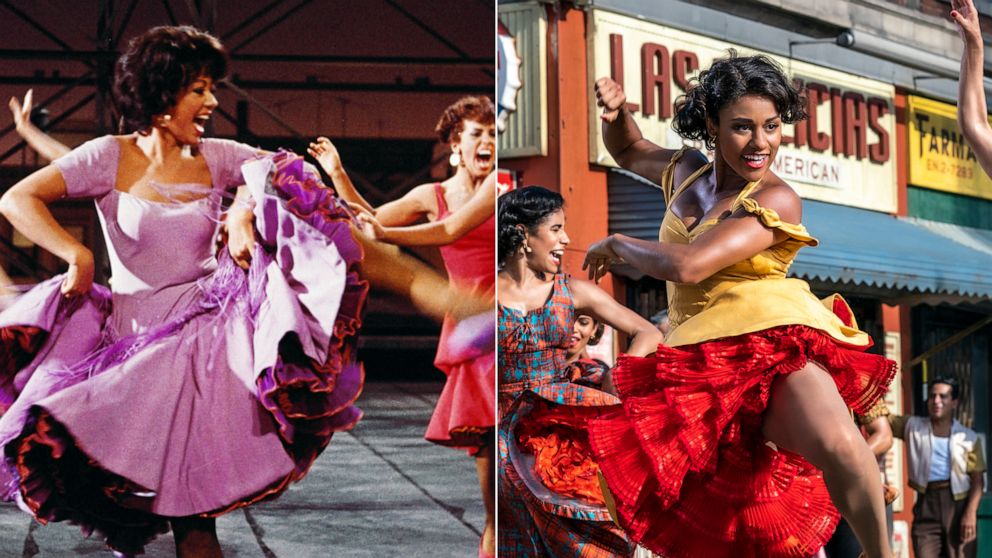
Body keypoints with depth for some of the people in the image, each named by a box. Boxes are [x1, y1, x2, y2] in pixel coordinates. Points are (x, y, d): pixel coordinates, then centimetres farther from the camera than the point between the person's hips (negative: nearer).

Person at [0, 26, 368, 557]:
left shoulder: (214, 158, 6)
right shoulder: (110, 157, -3)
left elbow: (282, 171, 1)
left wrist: (243, 210, -17)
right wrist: (77, 255, -20)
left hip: (202, 328, 2)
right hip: (130, 331, -2)